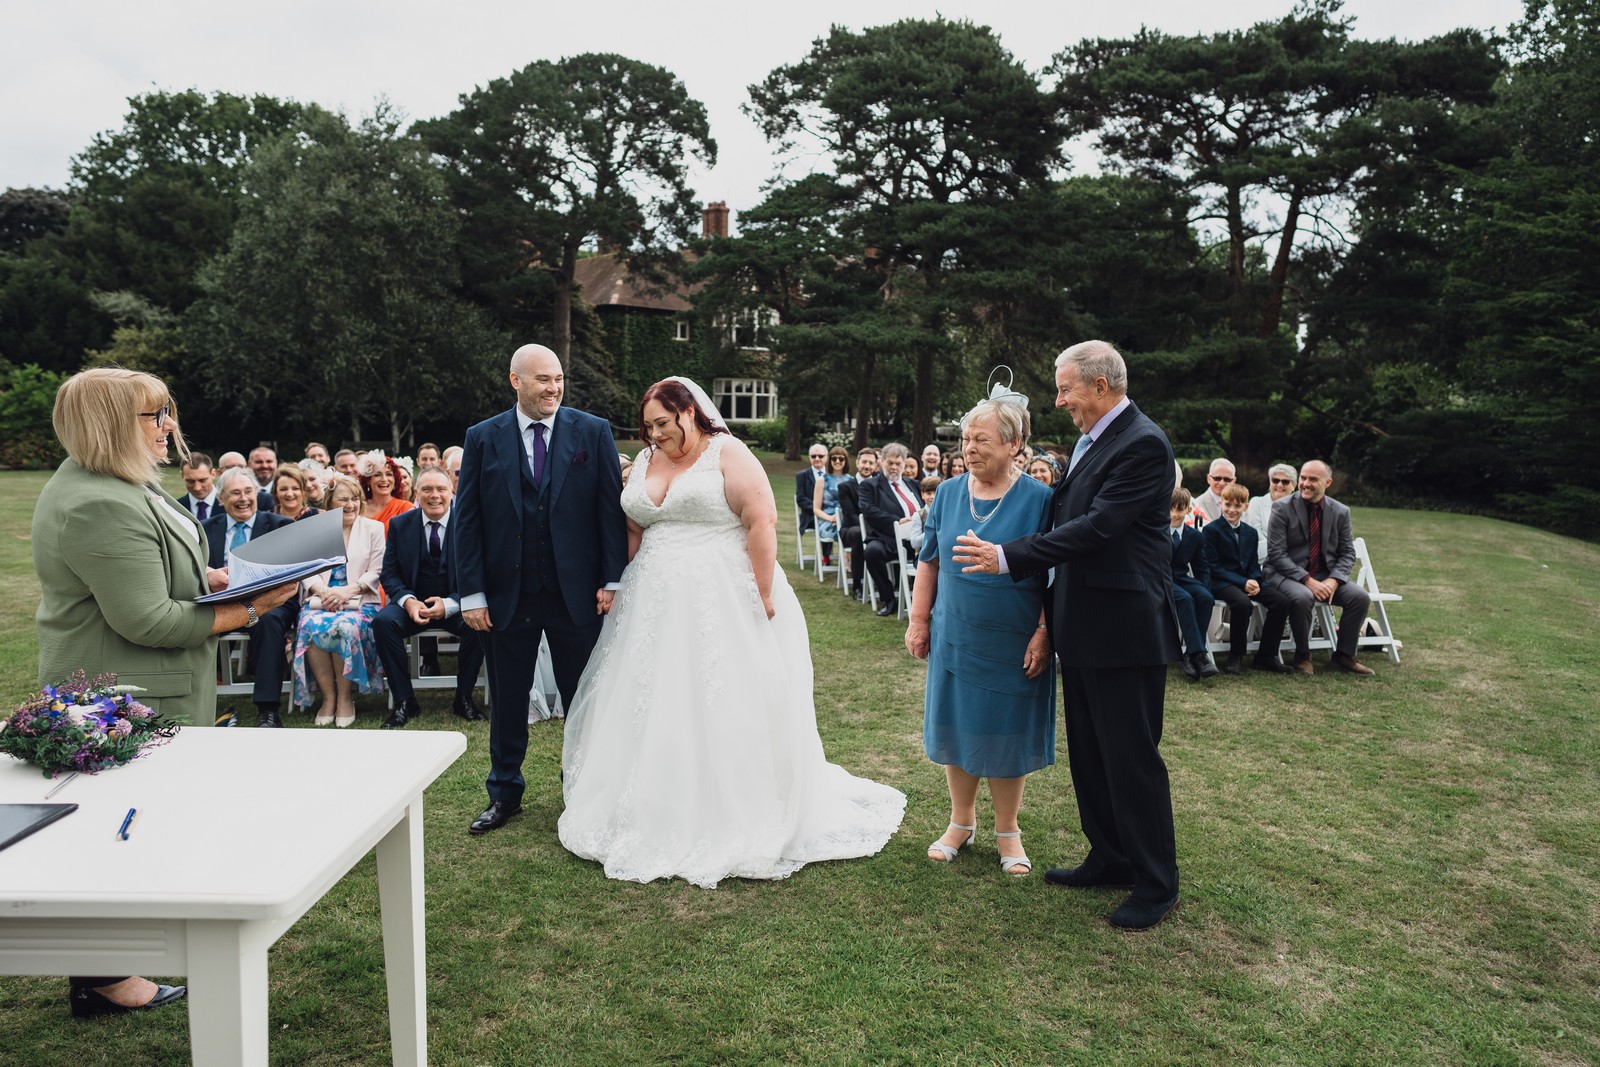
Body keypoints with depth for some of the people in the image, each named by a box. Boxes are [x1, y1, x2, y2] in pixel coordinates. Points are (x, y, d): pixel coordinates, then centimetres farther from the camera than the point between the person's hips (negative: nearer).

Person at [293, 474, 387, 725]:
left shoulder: (373, 528, 12)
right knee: (312, 628, -32)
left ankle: (345, 697, -18)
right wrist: (324, 591, -13)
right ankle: (328, 697, -19)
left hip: (359, 600, -2)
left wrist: (348, 590, -13)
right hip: (321, 599, 2)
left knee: (345, 628, -35)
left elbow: (375, 572, 4)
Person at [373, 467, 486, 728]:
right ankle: (404, 701, -14)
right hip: (413, 603, 2)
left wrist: (449, 605, -24)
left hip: (456, 605, -2)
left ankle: (464, 698, -9)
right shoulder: (399, 524, 2)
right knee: (383, 621, -28)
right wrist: (407, 601, -19)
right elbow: (389, 572, 2)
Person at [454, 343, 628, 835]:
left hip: (577, 591, -1)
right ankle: (504, 793, 30)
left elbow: (611, 507, -2)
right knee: (507, 700, 13)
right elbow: (467, 518, 1)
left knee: (584, 699, 11)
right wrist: (471, 593, -4)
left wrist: (613, 579, -7)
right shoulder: (483, 438, 2)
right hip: (506, 595, 1)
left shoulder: (593, 431, 0)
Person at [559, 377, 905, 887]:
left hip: (723, 605, -6)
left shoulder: (728, 454, -6)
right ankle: (660, 814, 22)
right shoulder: (645, 462, 13)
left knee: (727, 710, -1)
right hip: (658, 607, 6)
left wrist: (764, 595, -19)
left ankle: (740, 820, 13)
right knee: (655, 707, 8)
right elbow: (633, 529, 16)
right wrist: (623, 586, 6)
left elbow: (763, 521, -14)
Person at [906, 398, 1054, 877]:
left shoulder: (1038, 499, -9)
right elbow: (929, 562, 8)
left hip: (1014, 643, -3)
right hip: (955, 636, 3)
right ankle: (961, 821, 31)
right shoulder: (948, 494, 2)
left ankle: (1007, 830, 28)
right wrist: (918, 621, 6)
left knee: (1007, 733, 9)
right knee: (957, 726, 12)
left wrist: (1043, 633, -14)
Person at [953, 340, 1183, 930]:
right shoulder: (1089, 442, 12)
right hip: (1084, 630, 9)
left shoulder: (1142, 444, -17)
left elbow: (1096, 528, -23)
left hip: (1125, 631, -9)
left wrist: (1009, 557, -23)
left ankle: (1157, 882, 16)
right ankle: (1109, 858, 33)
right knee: (1089, 753, 17)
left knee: (1132, 757, 1)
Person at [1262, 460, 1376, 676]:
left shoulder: (1340, 512, 5)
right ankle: (1302, 655, -11)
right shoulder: (1282, 508, -8)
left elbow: (1347, 553, 6)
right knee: (1302, 597, -35)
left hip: (1326, 575, 4)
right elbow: (1276, 553, -13)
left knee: (1360, 597, -19)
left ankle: (1344, 655, 0)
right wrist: (1308, 580, -23)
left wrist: (1333, 581, -14)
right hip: (1288, 574, -4)